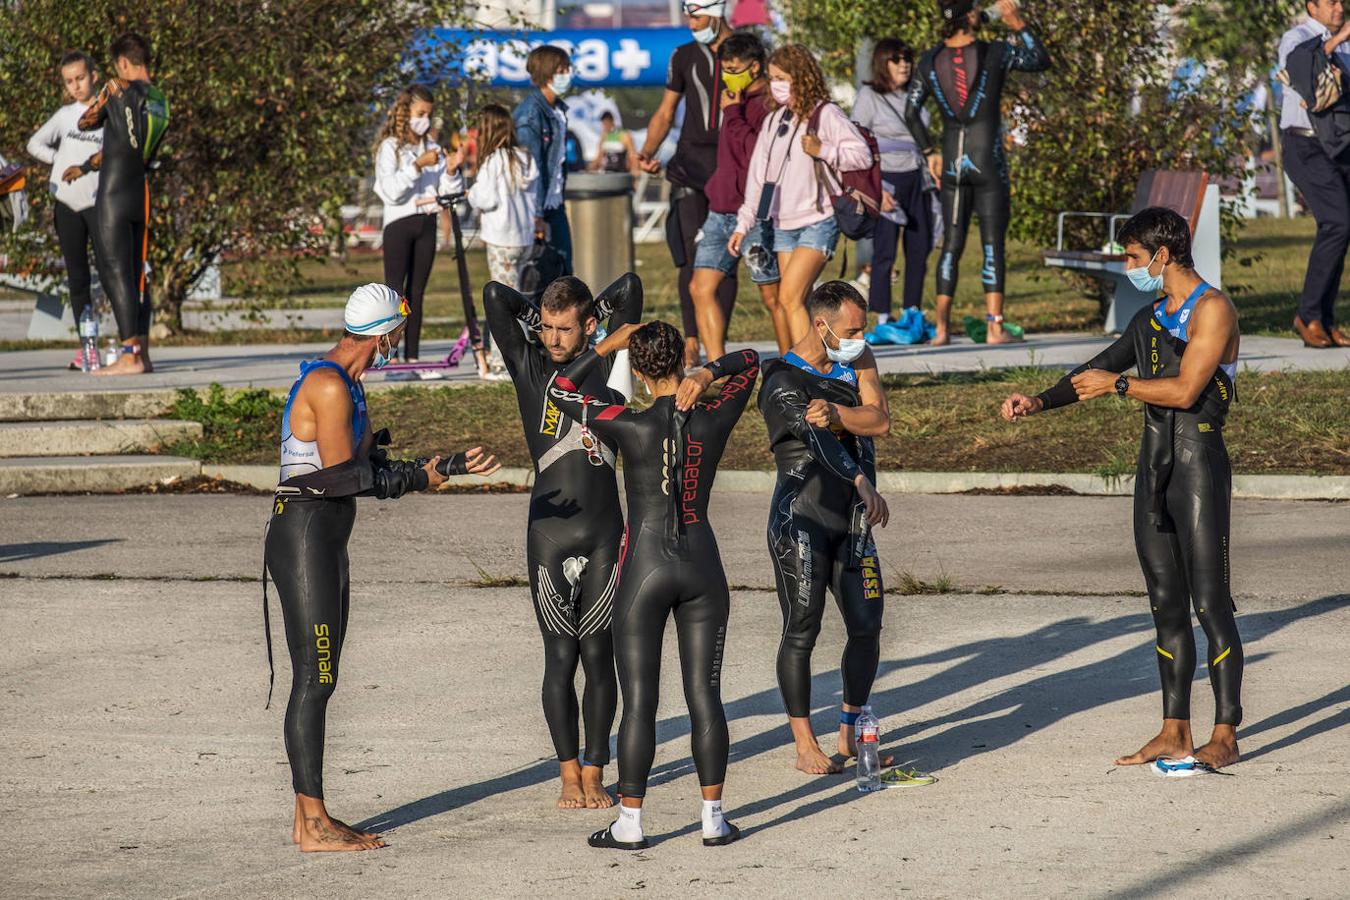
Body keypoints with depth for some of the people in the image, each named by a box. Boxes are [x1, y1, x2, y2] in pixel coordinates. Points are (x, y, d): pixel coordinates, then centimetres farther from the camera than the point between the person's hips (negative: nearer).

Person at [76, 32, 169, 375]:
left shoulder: (117, 89, -9)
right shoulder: (160, 103, 10)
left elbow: (86, 123, 8)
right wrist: (86, 166, 33)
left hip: (113, 193, -7)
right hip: (142, 193, 7)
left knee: (114, 272, -7)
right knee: (136, 274, 12)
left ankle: (130, 356, -14)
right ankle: (142, 353, 13)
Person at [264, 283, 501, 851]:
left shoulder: (347, 386, 17)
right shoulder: (329, 387, -15)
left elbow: (373, 468, 21)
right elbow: (342, 477, -19)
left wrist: (451, 466, 21)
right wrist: (417, 475, -8)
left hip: (327, 543, 10)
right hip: (304, 539, -10)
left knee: (320, 678, 12)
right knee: (314, 680, -9)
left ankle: (308, 818, 16)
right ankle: (315, 825, -8)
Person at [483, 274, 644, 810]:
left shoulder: (606, 366, 6)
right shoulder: (530, 367, 4)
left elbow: (630, 289, 1)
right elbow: (494, 297, -2)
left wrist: (592, 315, 13)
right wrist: (539, 317, 11)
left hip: (605, 534, 1)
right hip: (549, 535, -1)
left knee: (598, 656, 4)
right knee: (560, 658, 1)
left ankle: (594, 775, 10)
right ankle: (569, 775, 9)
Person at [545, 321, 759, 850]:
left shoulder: (630, 426, -13)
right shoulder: (714, 421, -4)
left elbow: (560, 391, -1)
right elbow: (749, 361, 13)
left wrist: (608, 346, 5)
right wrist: (705, 375, -5)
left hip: (645, 570, -3)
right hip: (703, 568, 3)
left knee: (639, 701, 2)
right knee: (704, 696, 7)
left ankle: (630, 823, 6)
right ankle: (713, 819, 9)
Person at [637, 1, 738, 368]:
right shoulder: (684, 56, 9)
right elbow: (665, 114, 12)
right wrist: (648, 152, -4)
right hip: (691, 164, 1)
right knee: (692, 258, -8)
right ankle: (691, 345, -5)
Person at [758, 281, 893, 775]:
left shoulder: (857, 360, 10)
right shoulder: (784, 382, -11)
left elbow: (880, 420, -5)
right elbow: (818, 439, -28)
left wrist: (837, 413, -24)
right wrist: (863, 484, -43)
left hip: (851, 520, 6)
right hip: (801, 523, -6)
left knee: (867, 626, 3)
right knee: (802, 632, -6)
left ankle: (850, 736, 16)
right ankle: (805, 745, -1)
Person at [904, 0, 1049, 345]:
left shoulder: (930, 61, 1)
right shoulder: (996, 53, -9)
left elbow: (911, 113, 1)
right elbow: (1041, 61, 6)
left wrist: (929, 153, 11)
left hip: (952, 162, 3)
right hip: (988, 161, -3)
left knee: (951, 244, 9)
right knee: (993, 244, -2)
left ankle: (942, 328, 5)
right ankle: (995, 326, -6)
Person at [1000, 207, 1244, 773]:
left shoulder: (1212, 310, -9)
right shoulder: (1151, 318, 17)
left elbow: (1184, 390, -17)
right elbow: (1100, 369, 23)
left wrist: (1118, 384, -6)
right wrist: (1041, 402, 8)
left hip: (1199, 461, -8)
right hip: (1154, 464, 8)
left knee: (1209, 603, -7)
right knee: (1167, 604, 8)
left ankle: (1225, 736, -5)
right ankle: (1174, 732, 12)